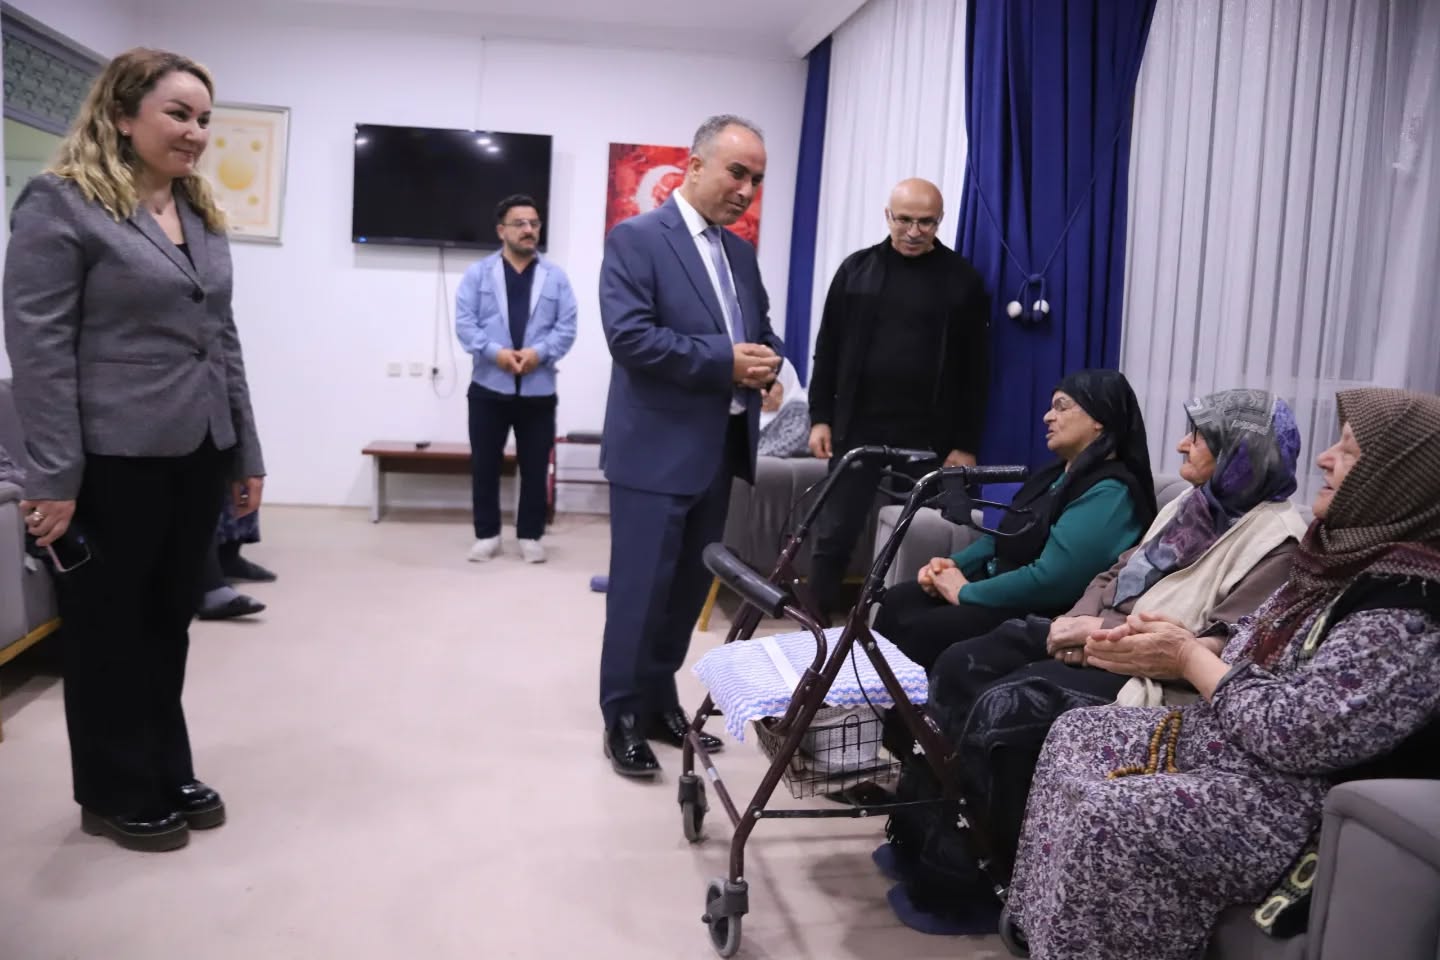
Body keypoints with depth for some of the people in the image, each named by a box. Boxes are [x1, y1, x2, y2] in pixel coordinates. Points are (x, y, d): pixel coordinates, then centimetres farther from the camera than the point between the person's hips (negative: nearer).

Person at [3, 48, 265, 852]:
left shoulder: (202, 215, 14)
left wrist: (247, 451, 13)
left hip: (198, 454, 6)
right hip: (116, 460, -6)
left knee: (170, 622, 16)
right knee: (110, 630, 9)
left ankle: (169, 775, 31)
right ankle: (116, 796, 25)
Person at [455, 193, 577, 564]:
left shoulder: (555, 276, 6)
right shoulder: (479, 273, 4)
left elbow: (566, 328, 0)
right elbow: (465, 323, -3)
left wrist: (539, 352, -16)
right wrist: (495, 352, -17)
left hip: (539, 389, 1)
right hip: (489, 387, 0)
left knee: (535, 467, 5)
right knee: (485, 465, 5)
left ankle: (530, 536, 17)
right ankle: (487, 534, 18)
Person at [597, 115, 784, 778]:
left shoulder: (741, 252, 16)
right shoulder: (636, 239, -8)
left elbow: (763, 329, 20)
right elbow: (628, 335, -19)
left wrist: (765, 360, -4)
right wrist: (724, 360, -20)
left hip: (718, 449, 7)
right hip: (657, 450, -7)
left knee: (690, 586, 13)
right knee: (641, 589, 0)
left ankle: (659, 701, 27)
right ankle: (622, 717, 14)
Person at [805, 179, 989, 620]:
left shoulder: (963, 279, 1)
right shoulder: (857, 268, 6)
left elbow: (975, 369, 1)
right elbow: (828, 349, 8)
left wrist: (966, 444, -3)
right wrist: (820, 417, 2)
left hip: (928, 438, -1)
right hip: (857, 429, 1)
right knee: (832, 537, 4)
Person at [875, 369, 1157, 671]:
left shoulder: (1108, 494, -17)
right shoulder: (1057, 474, 15)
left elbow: (1051, 580, -27)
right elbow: (1004, 538, 21)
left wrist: (965, 593, -17)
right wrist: (954, 564, 1)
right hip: (1001, 591, 10)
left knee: (921, 630, -24)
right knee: (898, 601, -4)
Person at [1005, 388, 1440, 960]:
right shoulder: (1349, 553, 6)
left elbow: (1294, 733, -28)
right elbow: (1258, 652, 12)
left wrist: (1191, 659, -16)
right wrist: (1173, 646, -6)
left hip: (1309, 796, -11)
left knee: (1106, 816, -26)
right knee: (1076, 735, 7)